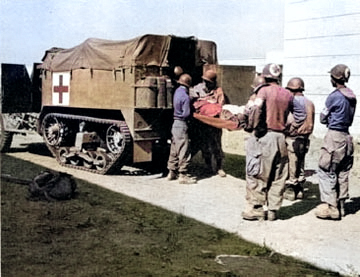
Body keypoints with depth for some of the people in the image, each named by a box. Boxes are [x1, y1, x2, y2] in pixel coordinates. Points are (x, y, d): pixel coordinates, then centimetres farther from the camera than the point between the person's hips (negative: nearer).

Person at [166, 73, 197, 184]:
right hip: (182, 125, -9)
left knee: (174, 150, 16)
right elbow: (187, 113, -21)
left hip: (175, 123, 9)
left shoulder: (177, 91, 8)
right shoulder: (185, 96, -18)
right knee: (184, 151, -3)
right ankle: (182, 175, 1)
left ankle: (172, 172, 24)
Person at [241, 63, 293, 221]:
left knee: (259, 175, 3)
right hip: (281, 137, 5)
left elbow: (256, 108, -21)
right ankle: (273, 210, 14)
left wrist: (255, 125, -11)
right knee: (278, 177, 10)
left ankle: (256, 209, 6)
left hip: (265, 136, -4)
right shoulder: (288, 94, 8)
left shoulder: (264, 91, -7)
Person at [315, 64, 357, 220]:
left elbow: (323, 118, -2)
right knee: (342, 174, 12)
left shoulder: (334, 96, -13)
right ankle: (340, 206, 18)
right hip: (347, 137, 8)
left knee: (326, 172, -4)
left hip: (334, 137, -8)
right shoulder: (352, 96, 10)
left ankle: (330, 208, -7)